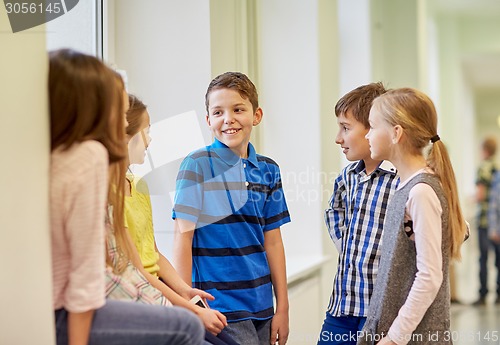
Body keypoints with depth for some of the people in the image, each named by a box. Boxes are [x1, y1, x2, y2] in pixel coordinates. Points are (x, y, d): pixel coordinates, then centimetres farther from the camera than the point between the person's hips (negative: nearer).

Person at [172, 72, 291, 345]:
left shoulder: (268, 170, 7)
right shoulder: (198, 165, -7)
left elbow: (272, 241, 9)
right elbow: (182, 236, -8)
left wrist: (283, 307, 8)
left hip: (261, 306, 5)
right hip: (220, 303, -5)